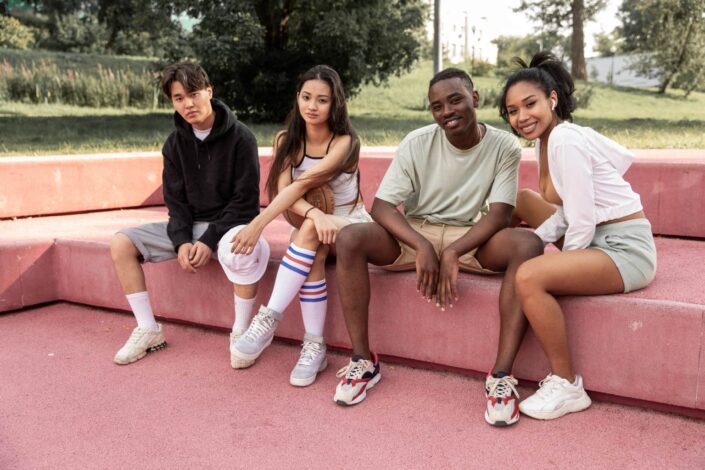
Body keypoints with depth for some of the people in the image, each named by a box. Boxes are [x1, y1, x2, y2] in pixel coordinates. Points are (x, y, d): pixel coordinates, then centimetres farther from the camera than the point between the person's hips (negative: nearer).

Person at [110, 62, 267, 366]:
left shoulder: (240, 137, -13)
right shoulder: (175, 143, 3)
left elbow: (246, 201, -14)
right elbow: (176, 200, 4)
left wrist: (210, 241, -22)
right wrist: (182, 241, -14)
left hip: (230, 224, -5)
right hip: (190, 226, 6)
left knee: (243, 249, -41)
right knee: (121, 244, -9)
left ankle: (240, 333, -19)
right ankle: (148, 330, -1)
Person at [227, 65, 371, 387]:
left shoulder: (345, 142, -15)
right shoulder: (286, 141, -2)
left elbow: (302, 184, -26)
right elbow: (282, 191, -17)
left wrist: (258, 224, -34)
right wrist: (314, 213, -37)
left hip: (352, 225, -3)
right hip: (309, 228, 3)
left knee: (310, 233, -35)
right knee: (313, 256, -33)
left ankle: (270, 318, -32)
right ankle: (315, 345, -27)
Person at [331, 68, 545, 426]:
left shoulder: (504, 146, -8)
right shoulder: (417, 143, -8)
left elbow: (499, 213, -15)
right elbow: (381, 206, -14)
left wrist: (453, 253, -31)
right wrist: (422, 247, -31)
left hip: (474, 238, 0)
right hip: (416, 234, 1)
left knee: (528, 245, -32)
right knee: (349, 239, -26)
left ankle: (501, 374, -30)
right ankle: (363, 360, -16)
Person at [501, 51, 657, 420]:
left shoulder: (564, 142, -21)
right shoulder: (549, 137, 5)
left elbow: (581, 224, -24)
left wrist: (561, 261, -5)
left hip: (626, 250, -10)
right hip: (597, 236, 11)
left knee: (529, 278, -30)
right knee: (522, 200, 20)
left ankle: (566, 386, -11)